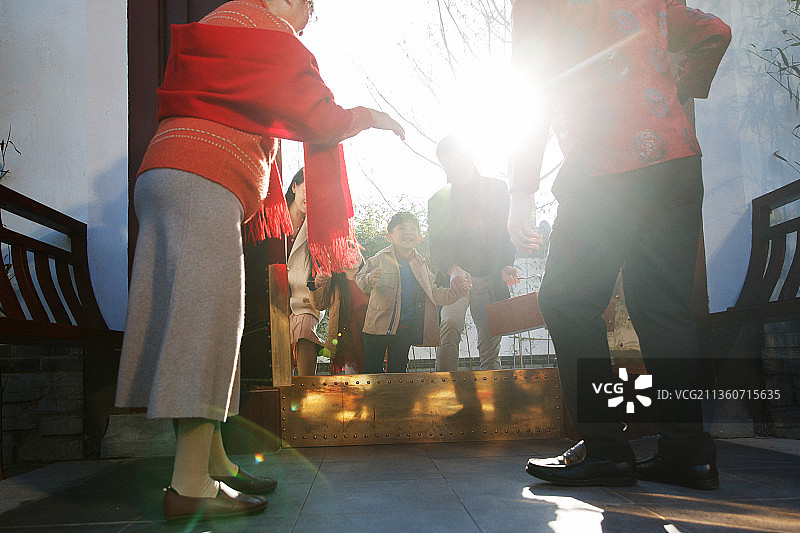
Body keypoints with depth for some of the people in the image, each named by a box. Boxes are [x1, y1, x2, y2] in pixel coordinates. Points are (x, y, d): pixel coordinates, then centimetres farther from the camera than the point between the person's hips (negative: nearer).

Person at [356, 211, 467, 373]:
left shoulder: (421, 264, 6)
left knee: (397, 371, 13)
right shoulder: (380, 259, -5)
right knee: (372, 371, 5)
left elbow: (434, 294, 9)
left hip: (405, 331, 3)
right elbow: (360, 280, -7)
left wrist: (453, 293, -8)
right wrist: (369, 280, -29)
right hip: (378, 328, -3)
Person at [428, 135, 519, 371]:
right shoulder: (437, 201, 8)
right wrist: (453, 270, -23)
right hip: (455, 280, -1)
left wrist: (506, 265, -7)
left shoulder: (497, 188, 11)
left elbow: (508, 234, 12)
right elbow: (437, 247, -2)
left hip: (492, 280, 2)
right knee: (450, 326, -26)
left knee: (490, 351, 1)